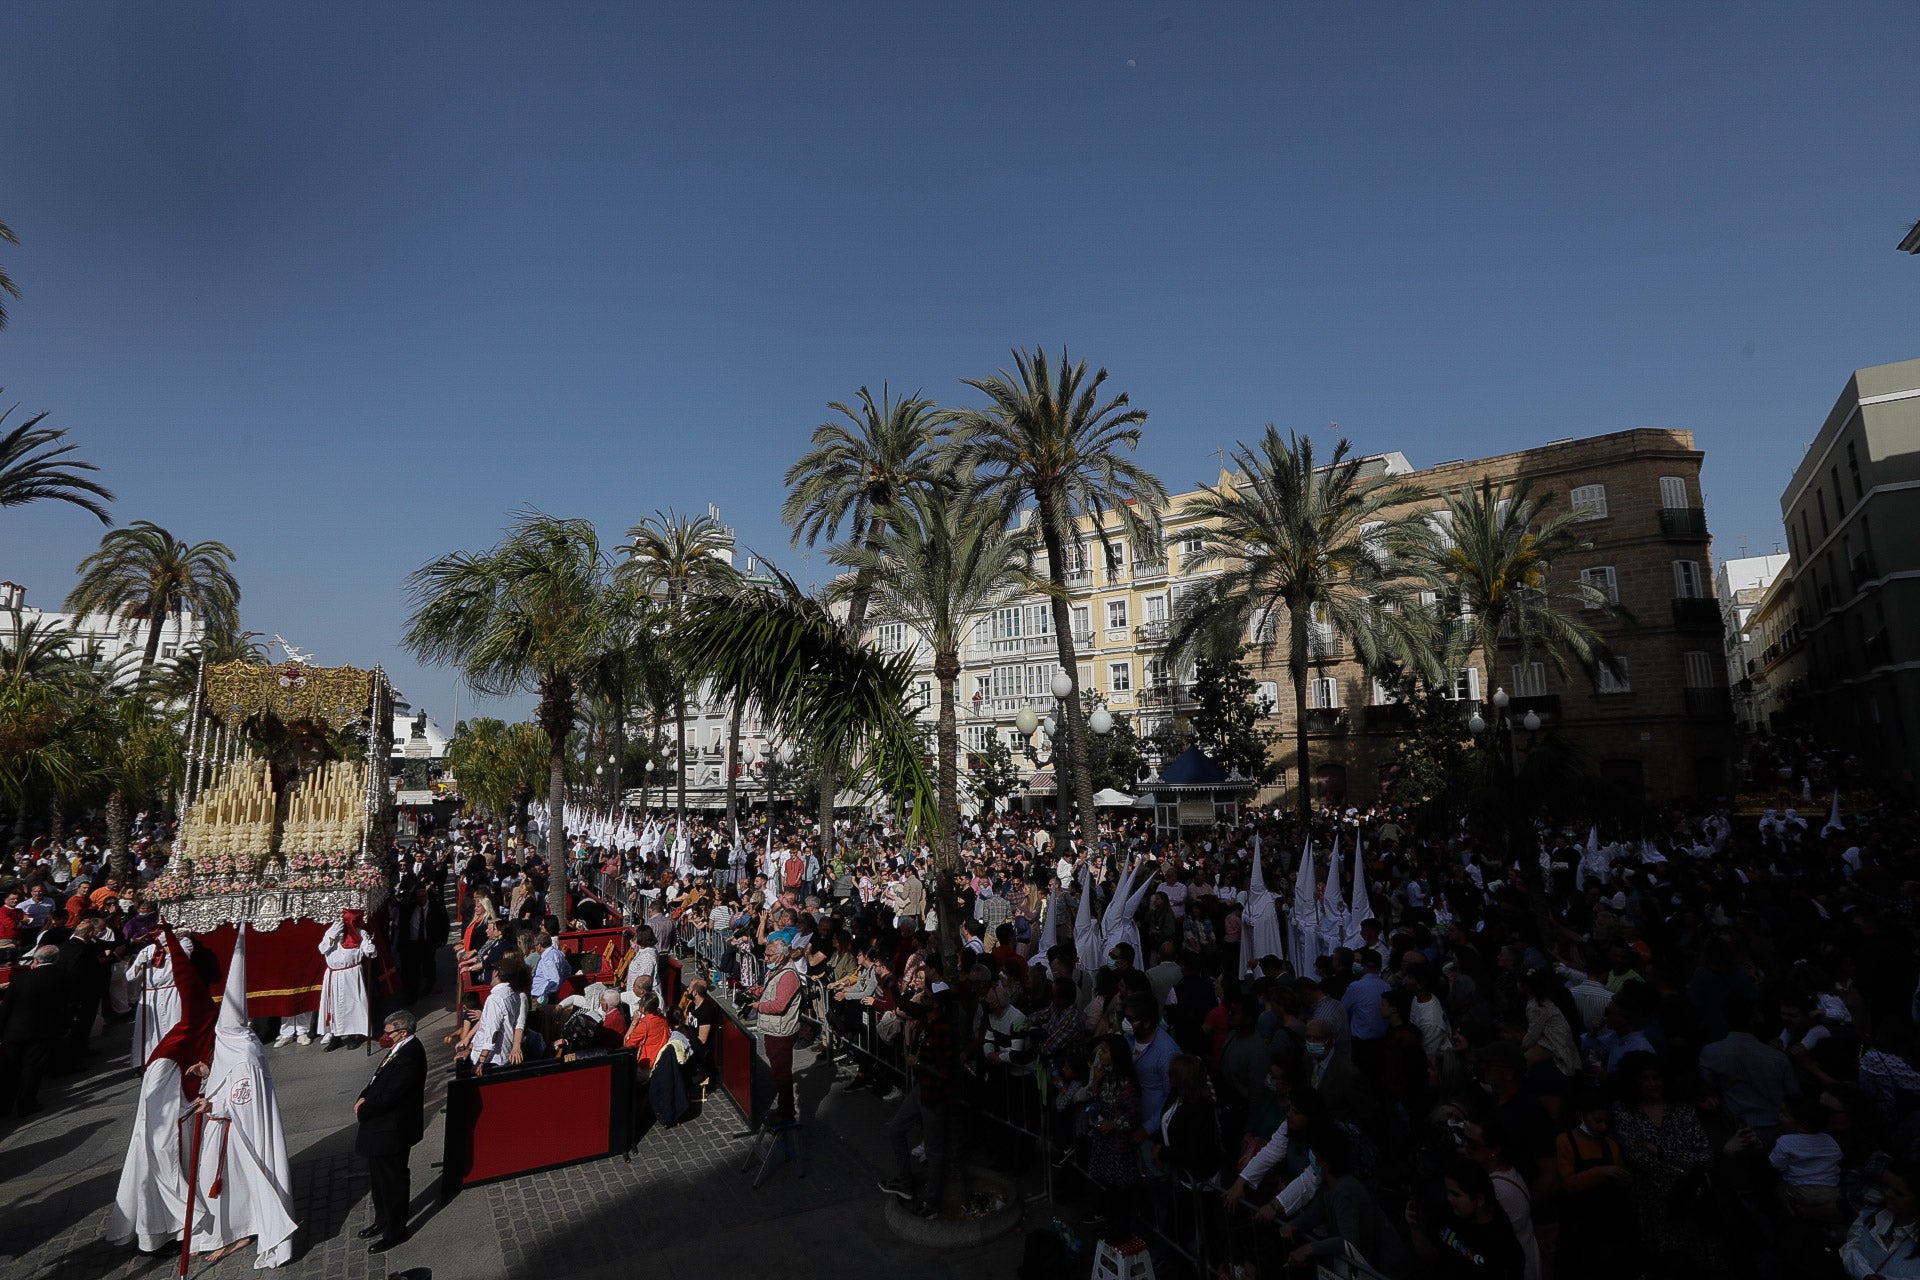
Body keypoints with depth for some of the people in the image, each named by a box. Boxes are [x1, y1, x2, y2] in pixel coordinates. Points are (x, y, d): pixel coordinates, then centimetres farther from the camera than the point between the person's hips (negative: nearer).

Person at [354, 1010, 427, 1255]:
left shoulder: (409, 1057, -30)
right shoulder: (402, 1048, 1)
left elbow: (388, 1096, -28)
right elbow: (379, 1079, 13)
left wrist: (363, 1110, -12)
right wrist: (364, 1098, -3)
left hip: (392, 1131, -10)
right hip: (382, 1127, 10)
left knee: (392, 1181, 8)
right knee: (378, 1178, 25)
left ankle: (395, 1231, 25)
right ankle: (382, 1221, 44)